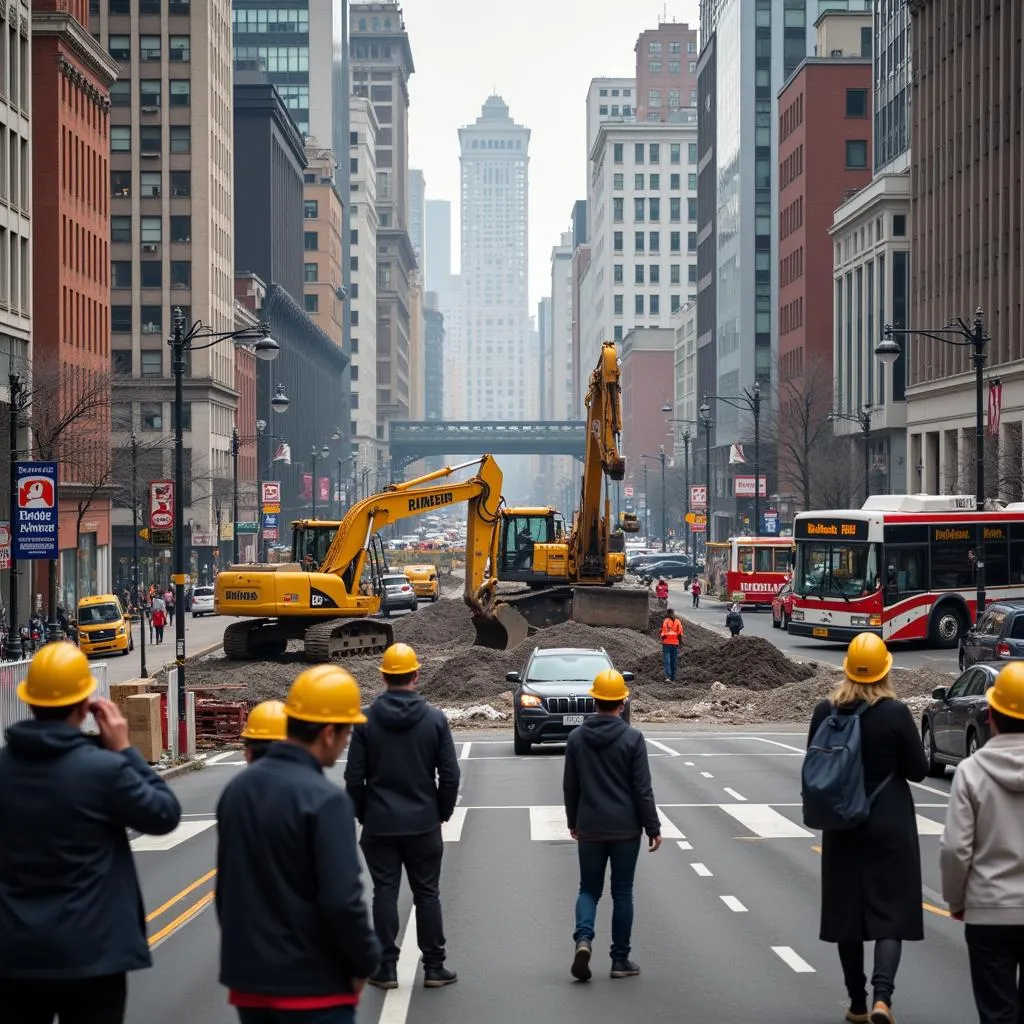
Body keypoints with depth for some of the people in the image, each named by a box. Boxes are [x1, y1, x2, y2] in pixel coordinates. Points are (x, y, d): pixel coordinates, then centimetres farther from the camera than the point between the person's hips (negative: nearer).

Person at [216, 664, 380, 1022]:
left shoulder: (237, 788, 5)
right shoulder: (325, 799, -18)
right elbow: (341, 900, -21)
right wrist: (364, 961, -6)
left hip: (249, 979, 7)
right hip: (312, 986, -7)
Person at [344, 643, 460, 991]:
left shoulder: (366, 721, -5)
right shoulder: (435, 719, -5)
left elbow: (354, 777, -4)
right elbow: (449, 775, -3)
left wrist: (362, 815, 10)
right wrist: (442, 813, 10)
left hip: (379, 824, 0)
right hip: (423, 824, 0)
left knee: (385, 893, 6)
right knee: (427, 894, 8)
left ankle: (386, 968, 8)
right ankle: (434, 967, 11)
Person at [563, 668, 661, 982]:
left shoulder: (576, 738, -1)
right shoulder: (632, 738, -10)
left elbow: (569, 786, 7)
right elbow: (643, 790, -9)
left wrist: (573, 822, 20)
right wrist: (653, 828, -1)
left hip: (590, 829, 2)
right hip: (626, 829, -2)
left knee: (589, 889, 12)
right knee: (622, 893, 8)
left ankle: (583, 938, -13)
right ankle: (620, 960, 11)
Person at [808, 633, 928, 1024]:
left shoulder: (825, 712, -5)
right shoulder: (896, 713, -14)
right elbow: (917, 770, -7)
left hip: (841, 826, 3)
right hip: (889, 825, -3)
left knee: (846, 911, 11)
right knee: (890, 911, 1)